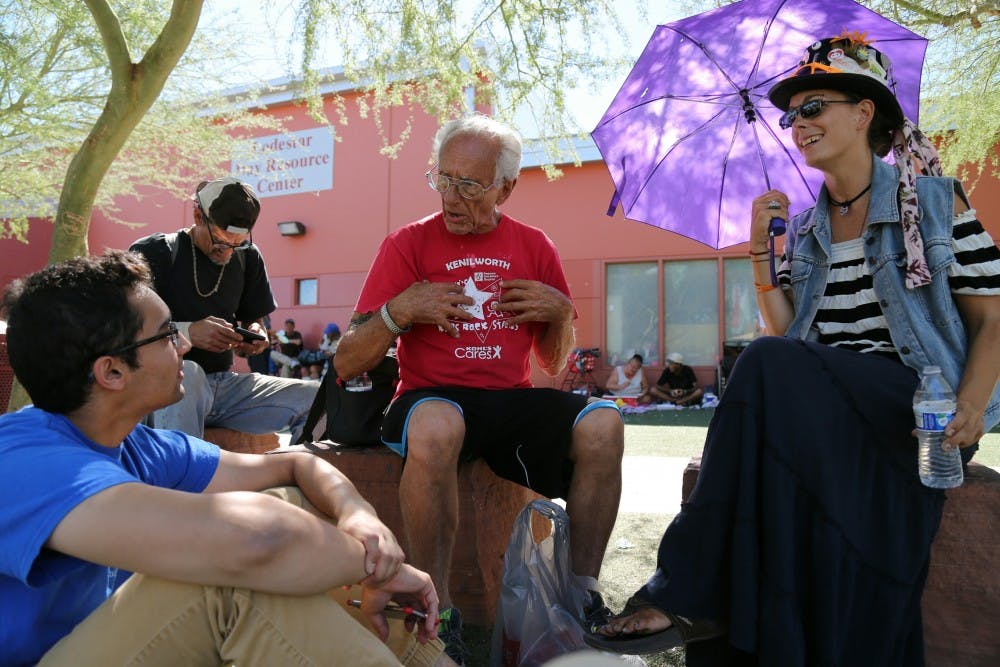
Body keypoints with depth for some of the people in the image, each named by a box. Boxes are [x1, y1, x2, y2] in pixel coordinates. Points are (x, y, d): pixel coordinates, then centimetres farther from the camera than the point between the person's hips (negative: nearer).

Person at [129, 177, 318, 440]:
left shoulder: (247, 257, 13)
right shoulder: (153, 253, -2)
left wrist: (254, 335, -5)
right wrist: (187, 332, -21)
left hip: (225, 383, 5)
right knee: (187, 374, -42)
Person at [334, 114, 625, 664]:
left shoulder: (533, 247, 12)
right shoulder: (408, 243, 2)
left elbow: (553, 364, 19)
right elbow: (346, 365, 0)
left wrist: (561, 313, -1)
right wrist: (400, 310, -16)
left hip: (512, 399, 3)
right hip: (432, 396, -3)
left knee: (601, 424, -24)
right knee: (435, 427, -38)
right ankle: (438, 613, -22)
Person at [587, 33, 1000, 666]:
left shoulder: (936, 202, 5)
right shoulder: (805, 229, 18)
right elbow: (788, 333, 10)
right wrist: (761, 249, 0)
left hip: (918, 407, -4)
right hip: (821, 404, 4)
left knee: (769, 369, -32)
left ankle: (686, 590, -30)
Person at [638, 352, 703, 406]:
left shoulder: (688, 370, -14)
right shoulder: (667, 371, -10)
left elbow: (696, 387, -17)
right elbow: (657, 386, -10)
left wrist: (685, 392, -34)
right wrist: (670, 391, -26)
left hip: (686, 395, -2)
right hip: (672, 395, 2)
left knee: (699, 391, -33)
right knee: (653, 390, -22)